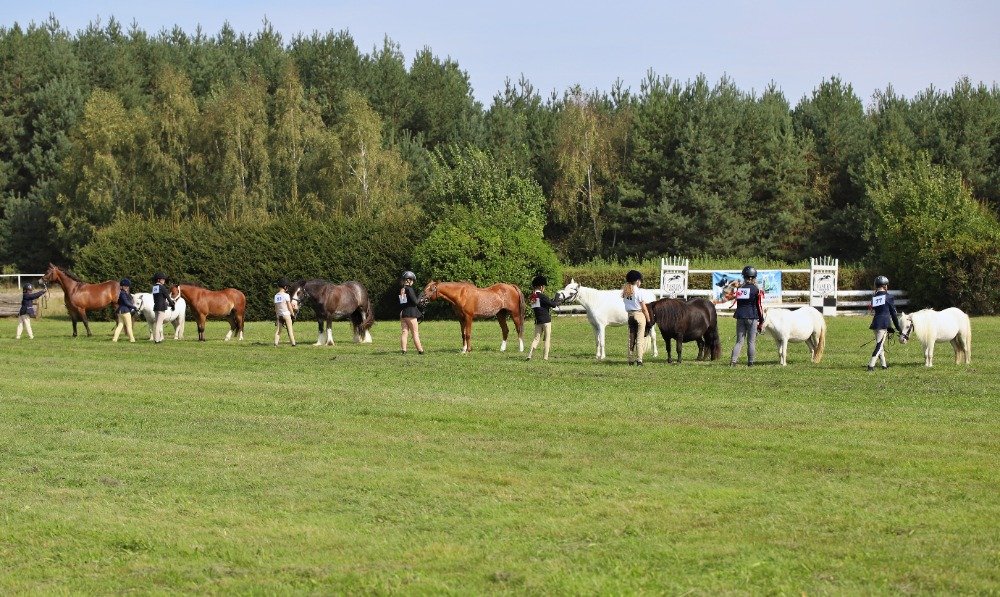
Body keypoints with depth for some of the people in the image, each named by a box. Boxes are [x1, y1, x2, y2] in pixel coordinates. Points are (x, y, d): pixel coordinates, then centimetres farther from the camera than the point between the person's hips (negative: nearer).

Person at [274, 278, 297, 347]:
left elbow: (275, 307, 9)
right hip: (286, 314, -4)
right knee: (290, 329, 1)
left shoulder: (276, 296, 5)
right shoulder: (286, 295, -9)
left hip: (279, 315, 4)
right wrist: (292, 313, 5)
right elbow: (289, 306, -6)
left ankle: (276, 342, -2)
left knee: (278, 330, 6)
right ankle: (293, 342, 1)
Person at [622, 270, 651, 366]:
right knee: (640, 338, -1)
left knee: (631, 338, 11)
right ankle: (639, 359, -3)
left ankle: (631, 359, 12)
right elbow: (644, 308, -9)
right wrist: (648, 319, -2)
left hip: (630, 315, 5)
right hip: (639, 314, -5)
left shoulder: (625, 291, 5)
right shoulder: (638, 291, -12)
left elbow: (625, 303, 5)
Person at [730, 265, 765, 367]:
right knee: (751, 342, 5)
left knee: (739, 341, 7)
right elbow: (760, 307, -3)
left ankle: (733, 360, -8)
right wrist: (761, 322, 2)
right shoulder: (756, 290, -5)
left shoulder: (739, 289, 6)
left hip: (740, 317, 3)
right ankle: (750, 362, 6)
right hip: (752, 318, -3)